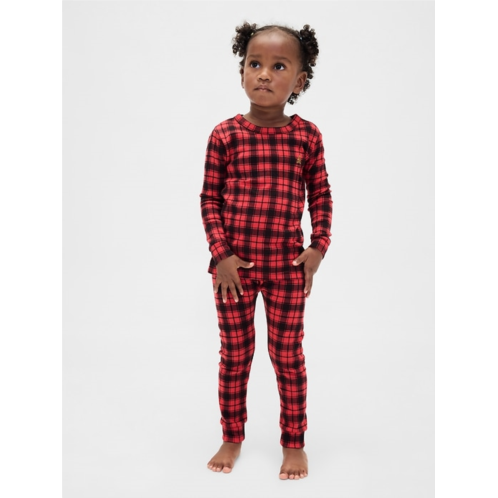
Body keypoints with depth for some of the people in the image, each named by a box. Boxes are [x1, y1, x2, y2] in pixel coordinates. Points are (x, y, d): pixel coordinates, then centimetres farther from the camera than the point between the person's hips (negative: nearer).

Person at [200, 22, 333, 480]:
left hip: (287, 267, 0)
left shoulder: (307, 136, -2)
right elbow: (210, 198, -2)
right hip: (234, 265, 0)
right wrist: (221, 254, -9)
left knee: (288, 355, 10)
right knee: (234, 354, 13)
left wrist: (319, 246, -5)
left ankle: (294, 443, 28)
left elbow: (321, 195, 5)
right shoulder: (225, 135, -5)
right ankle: (232, 439, 32)